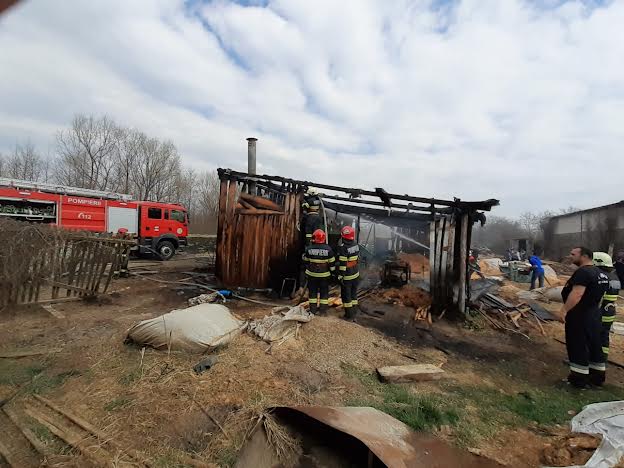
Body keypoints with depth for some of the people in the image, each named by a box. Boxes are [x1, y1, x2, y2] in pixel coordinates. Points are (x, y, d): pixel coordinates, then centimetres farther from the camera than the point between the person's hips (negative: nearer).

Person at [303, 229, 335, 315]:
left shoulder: (309, 249, -9)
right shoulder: (328, 249, -12)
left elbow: (305, 262, 2)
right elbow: (332, 263, -6)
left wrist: (306, 271, 18)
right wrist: (333, 272, 9)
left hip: (311, 274, 1)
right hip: (324, 275, -1)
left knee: (313, 292, 13)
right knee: (324, 292, 11)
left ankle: (313, 310, 18)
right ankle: (323, 311, 16)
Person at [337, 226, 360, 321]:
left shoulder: (343, 248, -22)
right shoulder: (356, 245, 2)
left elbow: (342, 263, -22)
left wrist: (340, 276, -16)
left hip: (347, 276, -7)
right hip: (356, 274, 7)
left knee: (346, 296, 6)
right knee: (354, 294, 18)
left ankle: (349, 316, 14)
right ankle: (354, 314, 29)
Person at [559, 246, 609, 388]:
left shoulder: (583, 272, -20)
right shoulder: (601, 274, 12)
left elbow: (577, 294, -29)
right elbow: (599, 296, 20)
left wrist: (564, 310, -29)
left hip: (579, 315, -10)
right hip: (593, 315, 10)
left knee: (577, 346, 0)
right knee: (594, 345, 17)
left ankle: (579, 378, 8)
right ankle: (597, 376, 28)